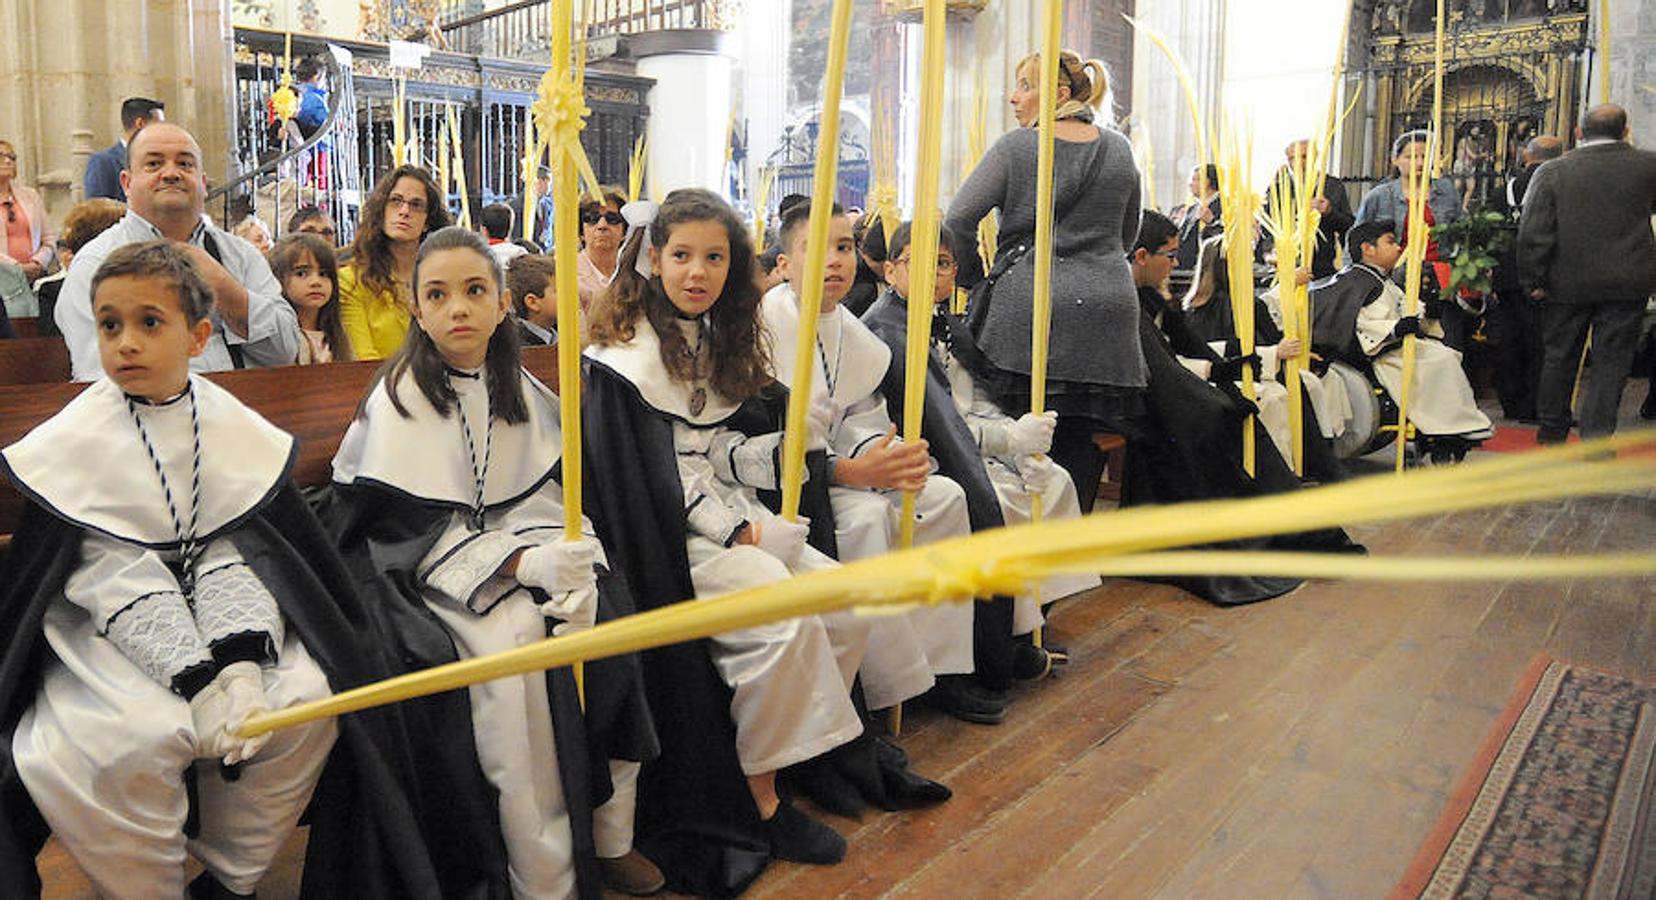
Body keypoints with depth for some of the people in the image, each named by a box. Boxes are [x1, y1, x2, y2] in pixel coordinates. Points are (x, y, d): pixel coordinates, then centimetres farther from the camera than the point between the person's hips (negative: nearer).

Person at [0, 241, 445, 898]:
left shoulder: (235, 427, 2)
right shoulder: (76, 438, -6)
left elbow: (230, 554, -4)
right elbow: (114, 577, -14)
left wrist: (241, 659, -21)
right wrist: (196, 679, -25)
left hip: (216, 618, 3)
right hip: (110, 627, -2)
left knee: (309, 699, -18)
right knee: (135, 737, -29)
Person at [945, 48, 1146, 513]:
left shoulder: (1014, 148, -1)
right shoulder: (1119, 150, 12)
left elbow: (956, 223, -3)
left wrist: (974, 281, 10)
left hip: (1026, 315, -3)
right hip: (1107, 316, 4)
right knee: (1082, 452, 5)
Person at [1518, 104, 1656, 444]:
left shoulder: (1552, 171, -7)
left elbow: (1532, 234, -9)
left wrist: (1534, 280, -1)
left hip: (1567, 283, 0)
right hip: (1627, 283, 0)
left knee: (1560, 358, 14)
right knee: (1611, 363, 5)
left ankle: (1552, 432, 26)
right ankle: (1596, 440, 0)